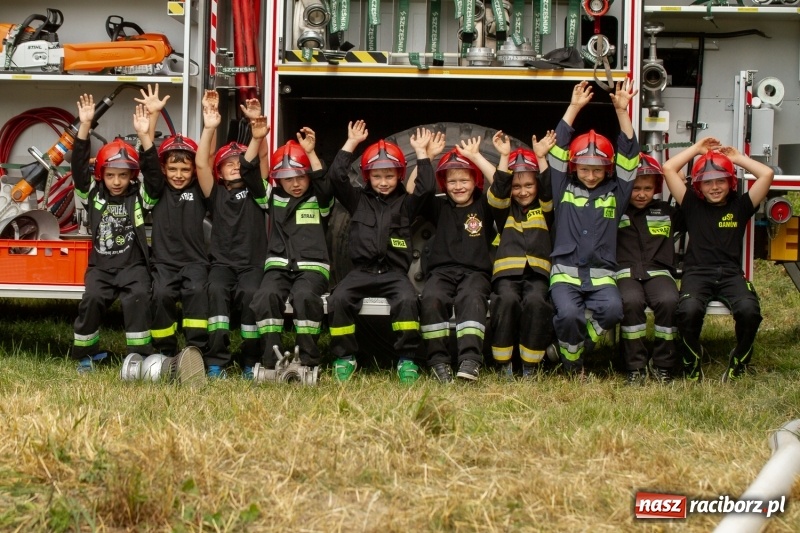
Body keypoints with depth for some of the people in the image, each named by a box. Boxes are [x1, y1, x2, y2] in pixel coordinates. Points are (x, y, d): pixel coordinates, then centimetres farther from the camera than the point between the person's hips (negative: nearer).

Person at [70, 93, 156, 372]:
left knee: (138, 299, -25)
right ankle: (85, 355, -3)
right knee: (91, 300, -20)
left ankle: (140, 356, -19)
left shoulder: (139, 196, 3)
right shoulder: (92, 196, 4)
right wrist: (84, 127, -15)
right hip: (101, 266, 1)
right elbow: (79, 165, -5)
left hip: (133, 265, -1)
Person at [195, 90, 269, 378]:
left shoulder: (254, 191, 10)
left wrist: (257, 134, -26)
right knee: (216, 290, -31)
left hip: (253, 264, -1)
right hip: (222, 262, 1)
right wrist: (209, 128, -14)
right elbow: (200, 164, -2)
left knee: (250, 293, -31)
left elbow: (252, 162, -7)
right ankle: (216, 362, -32)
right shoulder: (216, 193, 12)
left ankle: (251, 362, -20)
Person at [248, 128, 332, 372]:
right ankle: (271, 359, -31)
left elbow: (324, 183, -9)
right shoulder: (273, 198, 17)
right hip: (278, 266, 2)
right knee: (267, 295, -31)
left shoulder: (318, 200, 12)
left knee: (305, 296, -35)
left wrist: (311, 153, -15)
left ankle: (308, 360, -28)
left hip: (312, 267, -2)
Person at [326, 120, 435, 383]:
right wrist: (352, 142, 7)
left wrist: (421, 151, 5)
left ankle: (407, 359, -22)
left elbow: (426, 186, -1)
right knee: (339, 298, -27)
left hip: (394, 271, -1)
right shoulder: (358, 200, 16)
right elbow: (336, 175, 5)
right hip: (362, 271, 1)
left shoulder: (405, 203, 15)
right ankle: (344, 358, -15)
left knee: (407, 300, -32)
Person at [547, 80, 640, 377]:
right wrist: (574, 108, 4)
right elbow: (558, 149, 7)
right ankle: (572, 363, -2)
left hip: (601, 274, 1)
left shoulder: (615, 193, 13)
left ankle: (578, 347, -2)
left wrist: (622, 111, 1)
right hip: (565, 272, -1)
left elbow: (628, 154, 7)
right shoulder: (564, 189, 11)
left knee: (612, 309, -31)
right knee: (568, 313, -31)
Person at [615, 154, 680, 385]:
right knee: (631, 301, -35)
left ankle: (663, 365, -16)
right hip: (625, 271, -2)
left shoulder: (666, 212, 22)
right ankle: (635, 366, -23)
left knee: (669, 301, -31)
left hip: (658, 271, 2)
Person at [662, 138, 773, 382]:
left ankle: (738, 363, -5)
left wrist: (738, 158, 17)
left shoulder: (740, 206, 14)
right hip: (697, 273, -1)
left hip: (731, 274, 1)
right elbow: (668, 169, 9)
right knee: (689, 310, -35)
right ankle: (691, 365, -8)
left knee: (749, 310, -32)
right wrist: (697, 149, 19)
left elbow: (767, 174, 6)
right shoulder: (692, 204, 14)